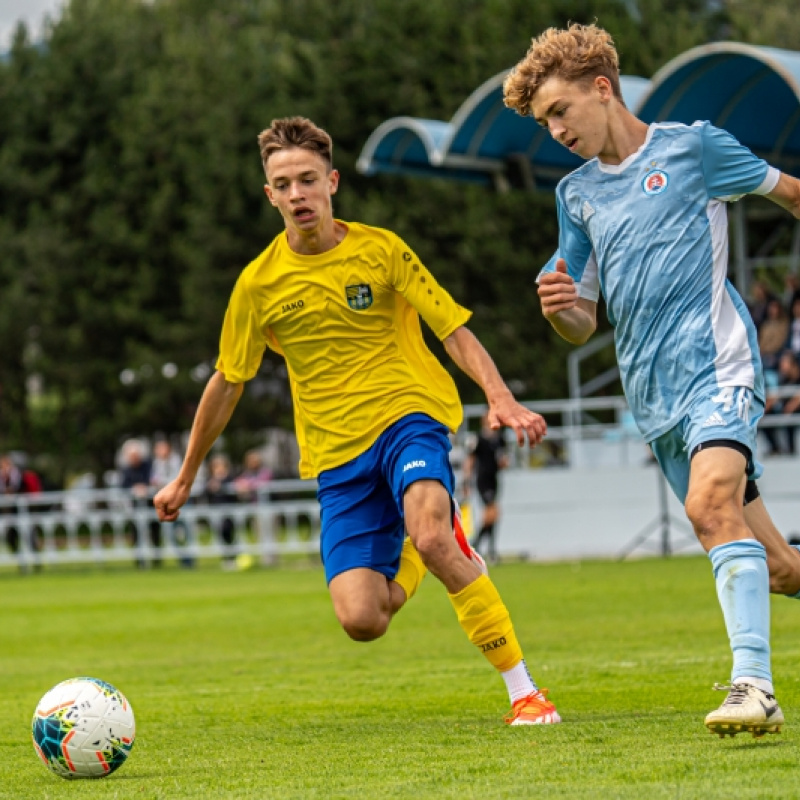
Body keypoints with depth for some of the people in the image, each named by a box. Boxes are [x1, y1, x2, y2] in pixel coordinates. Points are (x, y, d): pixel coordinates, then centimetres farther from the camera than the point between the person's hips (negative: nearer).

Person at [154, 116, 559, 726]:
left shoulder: (380, 250, -1)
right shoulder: (259, 284, 4)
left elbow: (455, 332, -1)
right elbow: (226, 384, 15)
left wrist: (501, 398, -19)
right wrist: (185, 479, 22)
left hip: (408, 415, -2)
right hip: (336, 454, 2)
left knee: (429, 534, -34)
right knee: (361, 621, -14)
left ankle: (525, 692, -22)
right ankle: (431, 549, 23)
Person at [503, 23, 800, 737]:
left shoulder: (692, 147, 2)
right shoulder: (576, 195, 16)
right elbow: (584, 327, 17)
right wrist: (557, 310, -5)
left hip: (716, 362, -5)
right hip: (653, 395, 5)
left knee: (711, 500, -29)